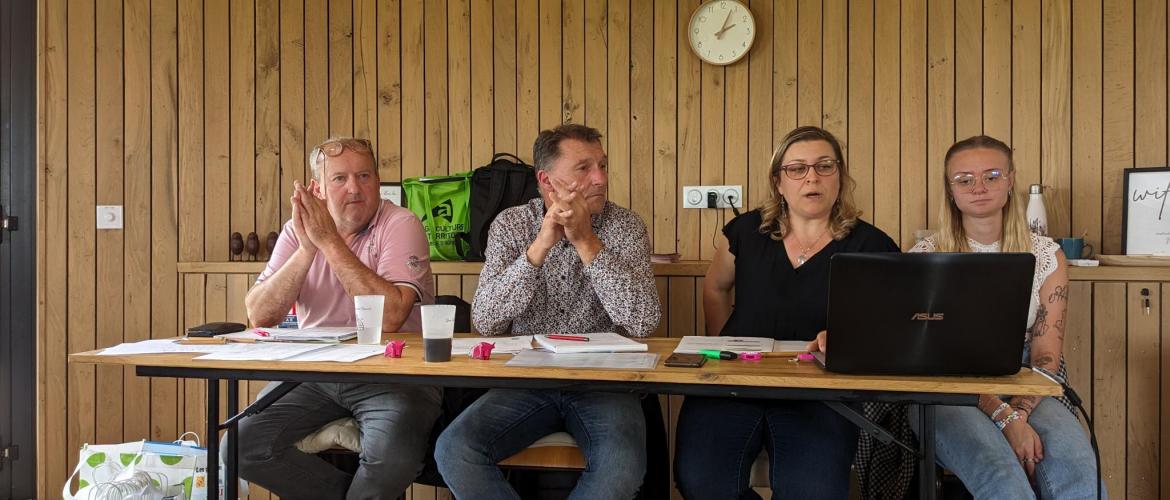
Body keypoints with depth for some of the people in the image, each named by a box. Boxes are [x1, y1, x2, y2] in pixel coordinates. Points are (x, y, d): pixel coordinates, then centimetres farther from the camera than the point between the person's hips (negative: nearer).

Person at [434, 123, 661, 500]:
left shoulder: (625, 227, -2)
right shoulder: (511, 224, 0)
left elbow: (643, 323, -16)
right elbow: (484, 322, -12)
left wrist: (586, 242, -21)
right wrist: (540, 246, -22)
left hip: (601, 382, -1)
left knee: (623, 464, -31)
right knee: (454, 450, -23)